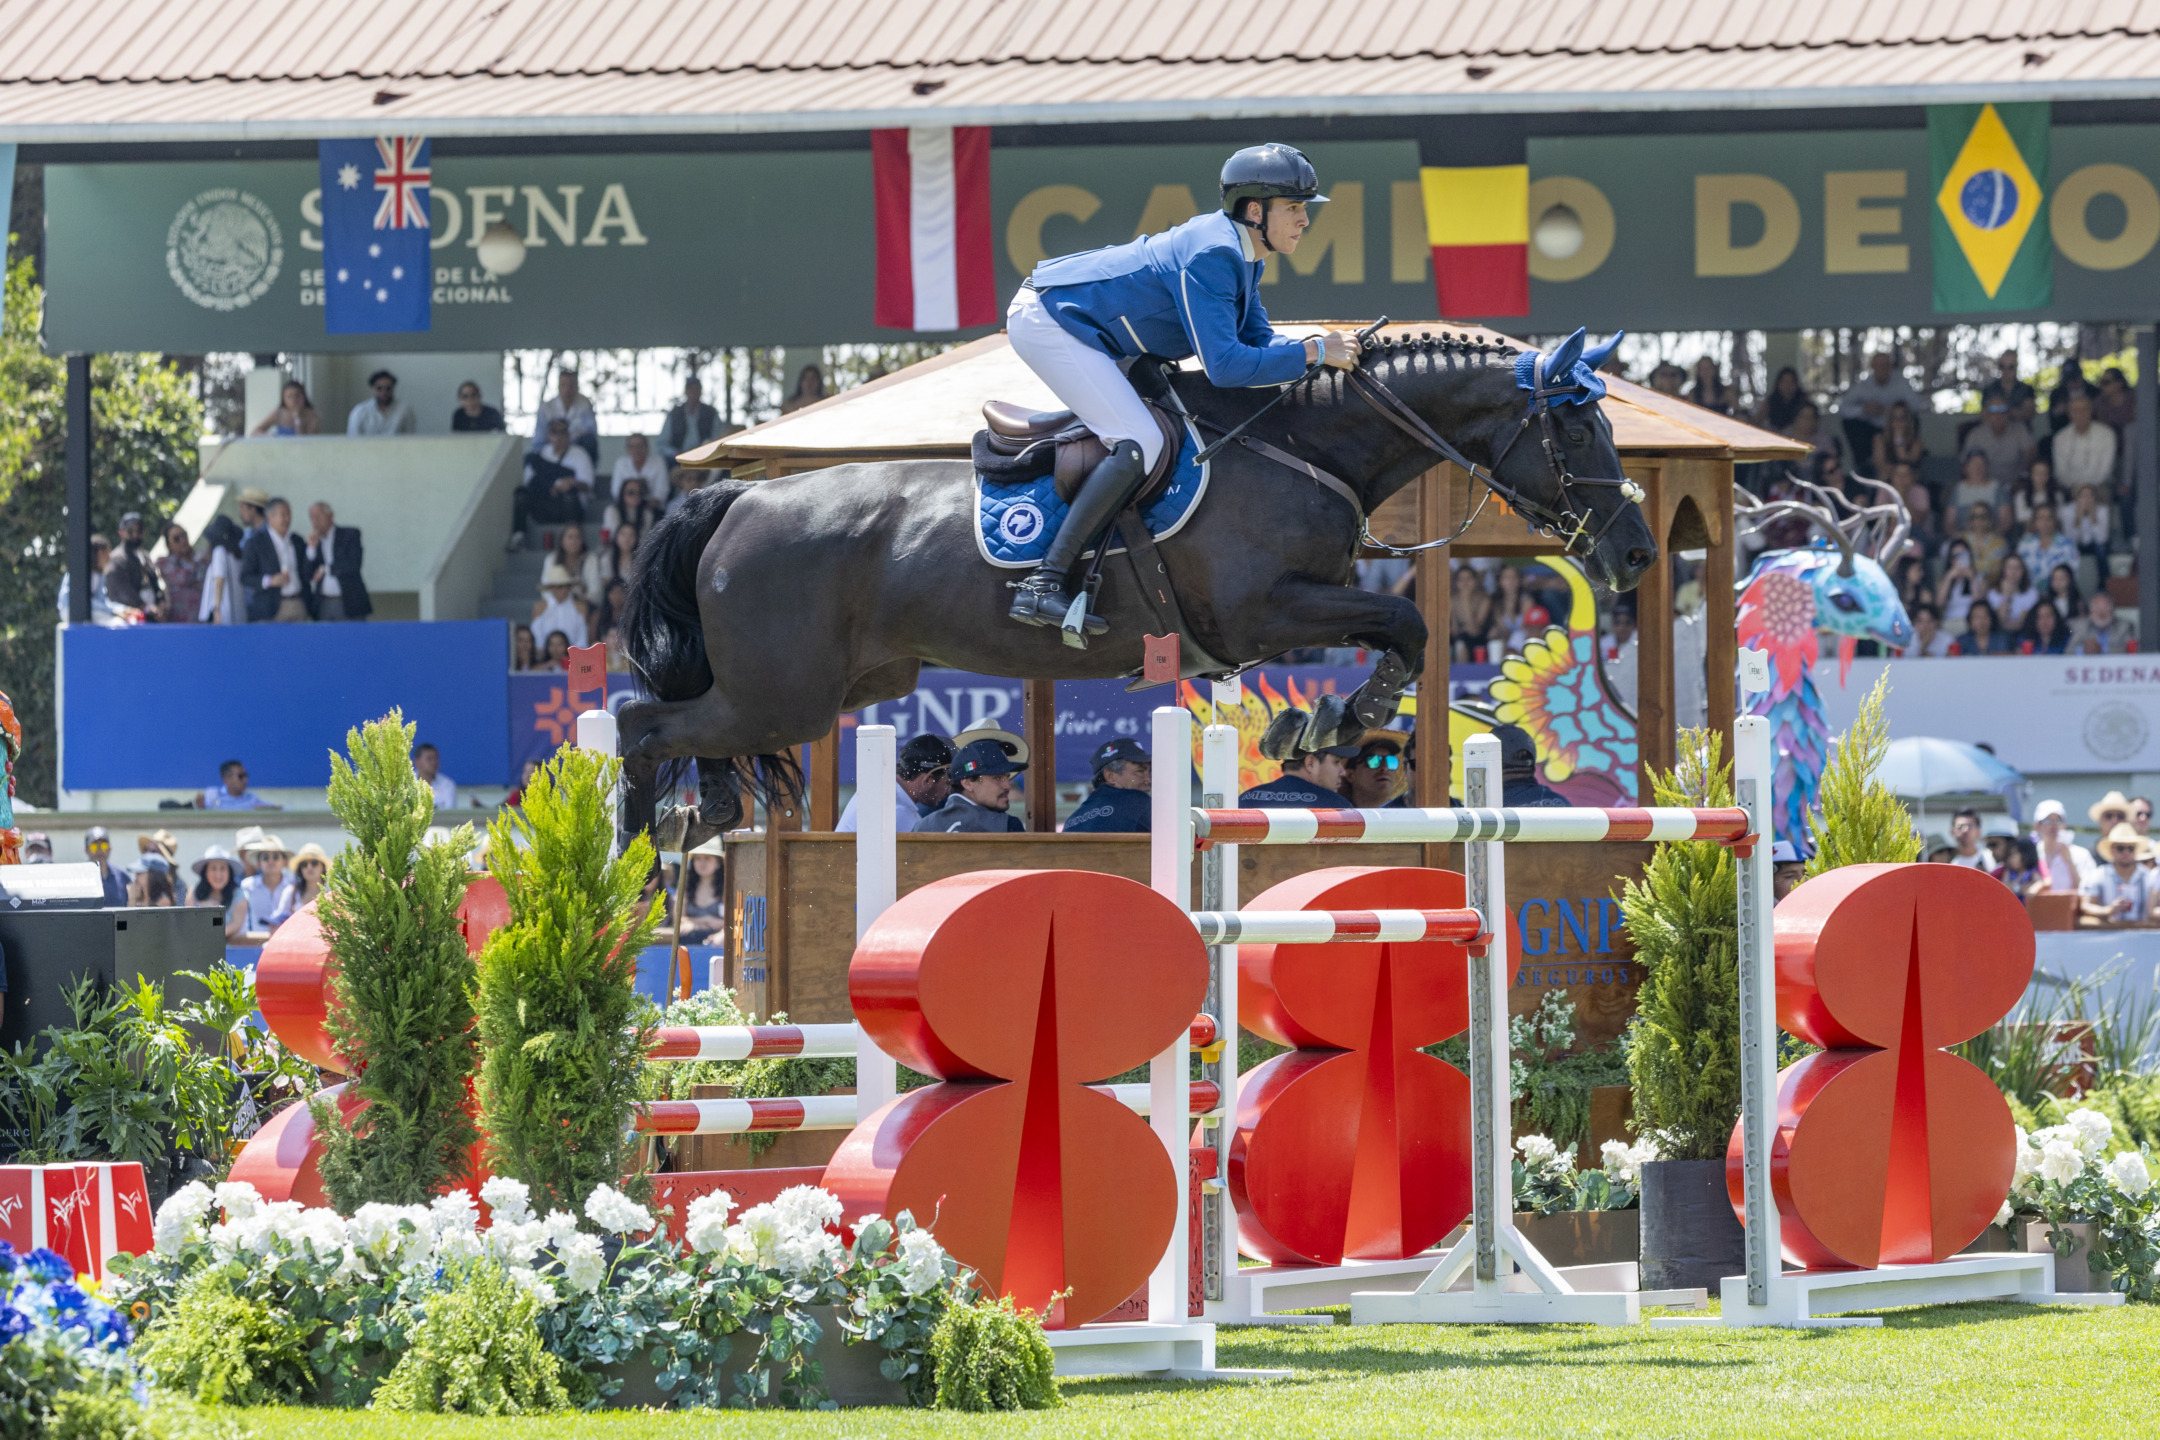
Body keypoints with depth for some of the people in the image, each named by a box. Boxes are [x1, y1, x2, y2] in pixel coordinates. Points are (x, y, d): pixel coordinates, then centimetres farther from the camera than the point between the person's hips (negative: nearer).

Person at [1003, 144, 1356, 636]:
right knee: (1140, 444, -22)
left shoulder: (1238, 251, 6)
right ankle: (1041, 585, -26)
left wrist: (1322, 352, -6)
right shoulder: (1212, 257, -25)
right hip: (1048, 323, -11)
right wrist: (1314, 352, -26)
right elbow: (1224, 364, -31)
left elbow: (1257, 338, 11)